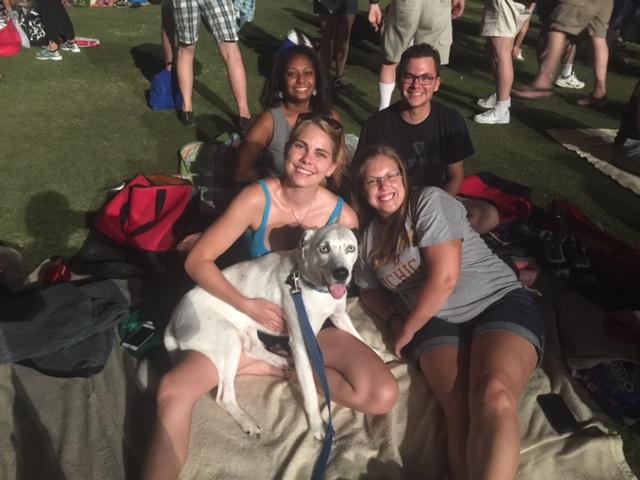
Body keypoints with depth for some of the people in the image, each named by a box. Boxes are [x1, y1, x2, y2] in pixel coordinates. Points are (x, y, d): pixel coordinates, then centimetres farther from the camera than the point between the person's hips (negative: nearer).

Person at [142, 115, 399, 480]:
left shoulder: (344, 217, -13)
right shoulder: (258, 198, -16)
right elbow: (198, 261, -14)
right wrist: (248, 305, -25)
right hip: (249, 317, -1)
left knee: (383, 396, -20)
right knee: (173, 390, -26)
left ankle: (273, 366, -5)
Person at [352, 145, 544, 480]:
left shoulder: (429, 201, -4)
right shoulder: (369, 236, 17)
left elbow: (444, 277, -13)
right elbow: (369, 290, 29)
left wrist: (407, 330, -2)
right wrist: (395, 319, 6)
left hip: (499, 302, -3)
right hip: (436, 322, 4)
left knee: (494, 397, -35)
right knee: (459, 413, -27)